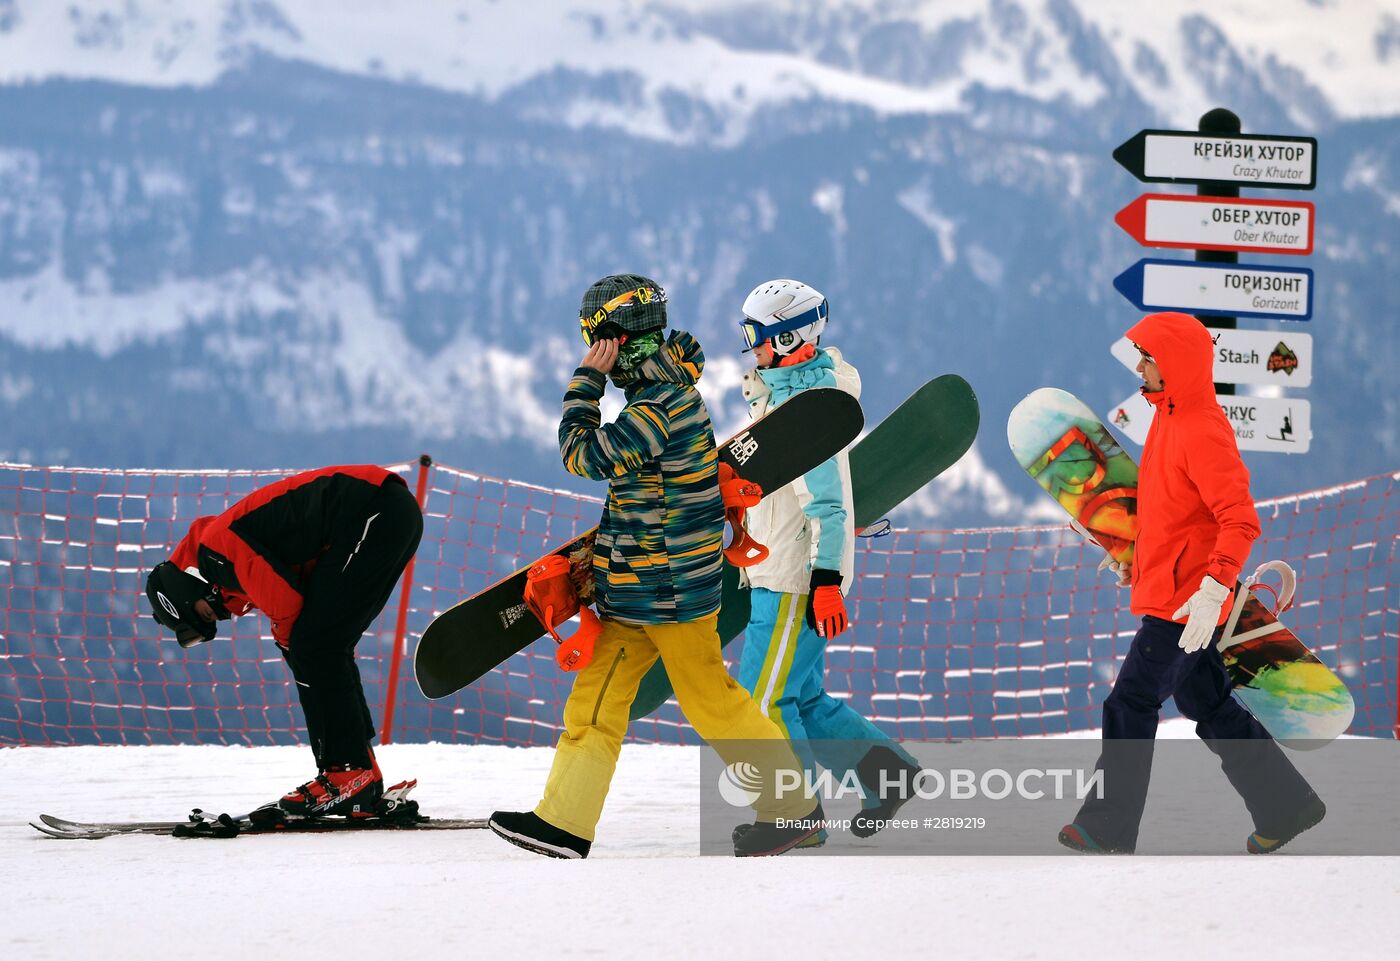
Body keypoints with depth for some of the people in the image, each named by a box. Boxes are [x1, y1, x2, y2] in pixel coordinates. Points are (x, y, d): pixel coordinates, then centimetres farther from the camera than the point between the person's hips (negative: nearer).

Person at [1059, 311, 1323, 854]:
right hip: (1168, 593, 10)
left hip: (1184, 602, -10)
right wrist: (1135, 555, 24)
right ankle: (1285, 806, 22)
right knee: (1208, 708, 15)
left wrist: (1213, 590, -34)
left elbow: (1240, 521, -27)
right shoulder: (1169, 417, 11)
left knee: (1130, 706, -4)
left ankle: (1108, 829, 4)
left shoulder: (1203, 432, -20)